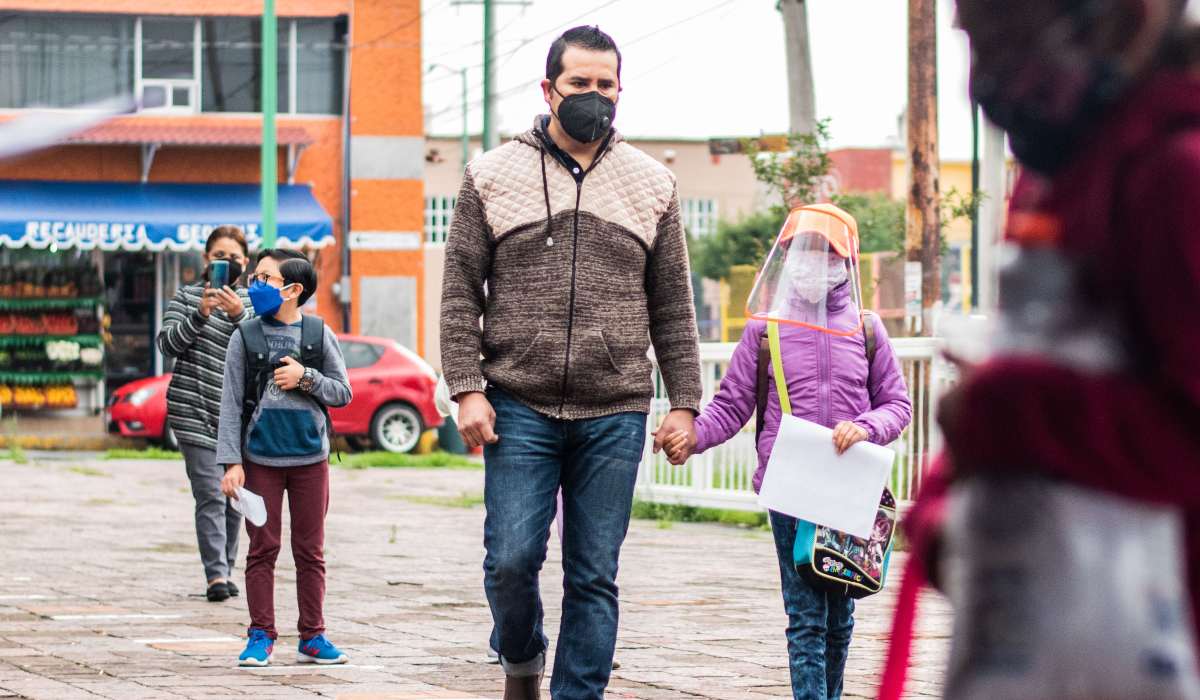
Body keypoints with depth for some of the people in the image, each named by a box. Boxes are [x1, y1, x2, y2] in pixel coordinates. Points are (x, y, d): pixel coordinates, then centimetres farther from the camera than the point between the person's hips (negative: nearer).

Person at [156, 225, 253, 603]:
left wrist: (238, 314, -21)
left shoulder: (252, 302, 11)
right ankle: (216, 575, -17)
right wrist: (200, 314, -21)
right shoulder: (186, 297, 6)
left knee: (233, 498, 8)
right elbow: (168, 343, -6)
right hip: (195, 412, -3)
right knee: (211, 496, -13)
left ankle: (225, 570, 19)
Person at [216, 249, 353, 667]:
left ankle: (313, 637, 13)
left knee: (310, 551, 6)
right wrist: (231, 462, -8)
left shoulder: (319, 334, 2)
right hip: (260, 459, -1)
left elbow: (342, 393, 5)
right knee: (263, 549, 2)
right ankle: (261, 636, 8)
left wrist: (306, 378, -12)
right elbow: (231, 404, -1)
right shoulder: (245, 338, 0)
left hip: (310, 458, 1)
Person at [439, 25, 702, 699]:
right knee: (512, 559, -5)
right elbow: (461, 291, 4)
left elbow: (673, 307, 12)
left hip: (615, 416, 1)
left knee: (595, 576, 2)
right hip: (520, 409, -1)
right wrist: (467, 388, -6)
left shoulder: (651, 184, 10)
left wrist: (684, 402, 5)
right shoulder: (494, 176, 5)